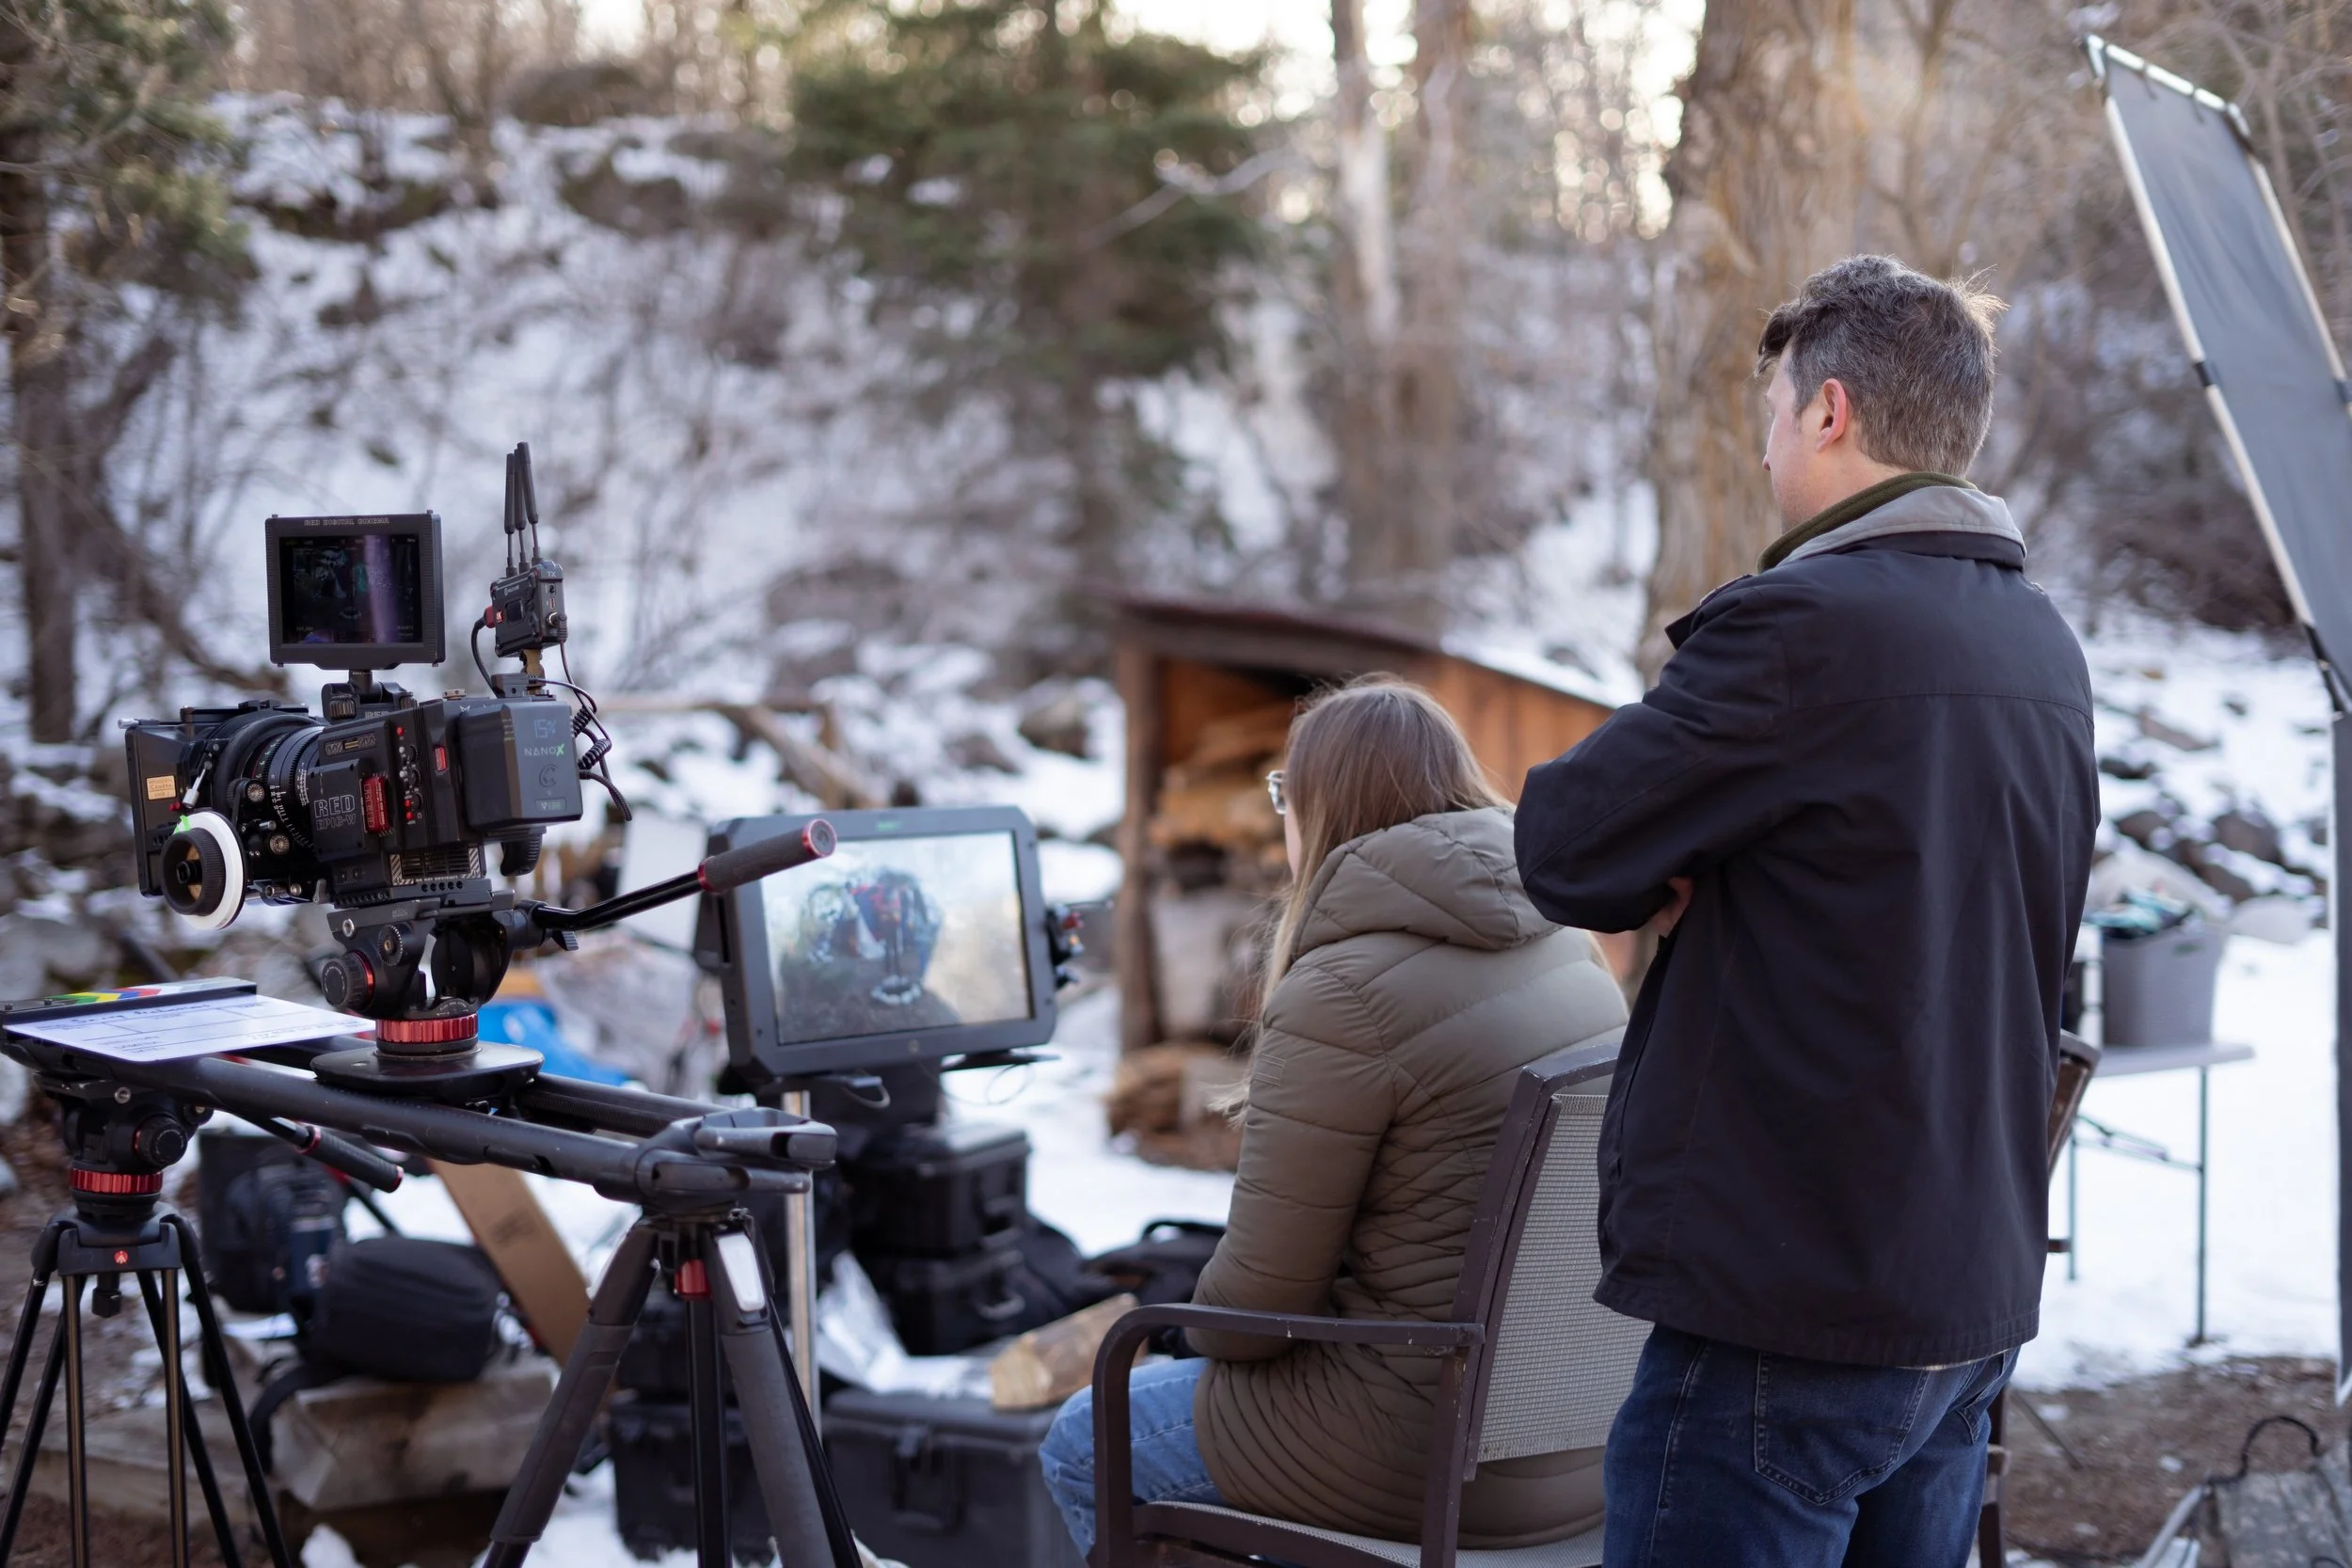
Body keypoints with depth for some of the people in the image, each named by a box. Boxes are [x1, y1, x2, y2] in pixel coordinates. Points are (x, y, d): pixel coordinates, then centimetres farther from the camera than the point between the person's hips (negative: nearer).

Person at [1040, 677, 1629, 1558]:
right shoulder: (1569, 948, 6)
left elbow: (1262, 1293, -15)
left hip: (1435, 1453, -9)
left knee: (1085, 1450, 13)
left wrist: (1201, 1328, 7)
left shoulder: (1341, 996, -20)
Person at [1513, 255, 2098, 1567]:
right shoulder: (2044, 647, 11)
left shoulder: (1804, 624, -17)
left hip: (1788, 1309, -9)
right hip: (1978, 1291, 9)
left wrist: (1661, 878, 7)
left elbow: (1565, 850, -14)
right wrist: (1701, 880, 2)